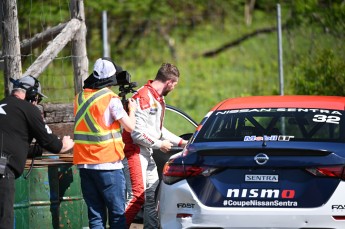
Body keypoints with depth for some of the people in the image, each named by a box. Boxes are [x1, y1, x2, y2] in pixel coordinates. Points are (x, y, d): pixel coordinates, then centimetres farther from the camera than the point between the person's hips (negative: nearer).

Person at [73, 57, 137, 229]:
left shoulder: (80, 98, 9)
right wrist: (131, 110, 11)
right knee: (117, 214, 0)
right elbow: (130, 126, -8)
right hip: (108, 164, -5)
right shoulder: (111, 100, -10)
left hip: (84, 164, 5)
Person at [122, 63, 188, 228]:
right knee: (139, 196, -15)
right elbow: (137, 132, -22)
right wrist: (159, 144, -11)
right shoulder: (144, 98, -19)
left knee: (152, 193, 11)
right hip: (136, 151, -10)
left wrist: (180, 142, 23)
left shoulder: (159, 99, 14)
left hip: (147, 153, 10)